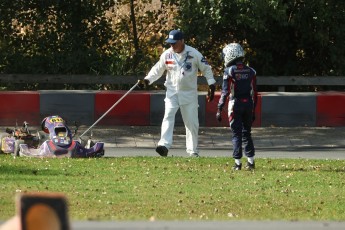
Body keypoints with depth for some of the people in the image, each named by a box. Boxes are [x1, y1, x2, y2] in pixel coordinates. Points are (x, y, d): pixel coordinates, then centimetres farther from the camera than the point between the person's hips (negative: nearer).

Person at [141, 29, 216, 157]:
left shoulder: (194, 54, -9)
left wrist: (211, 86, -4)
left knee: (192, 122, 2)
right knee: (168, 116, -19)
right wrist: (148, 79, -12)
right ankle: (164, 145, -30)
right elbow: (157, 69, 5)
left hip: (189, 93, -1)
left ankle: (192, 150, 15)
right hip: (172, 92, 1)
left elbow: (206, 69, 0)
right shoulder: (167, 54, -2)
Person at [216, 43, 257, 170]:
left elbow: (225, 92, -13)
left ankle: (237, 163, 0)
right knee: (247, 133, 14)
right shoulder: (251, 71, 5)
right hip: (248, 103, 4)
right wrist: (253, 110, 16)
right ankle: (251, 161, 14)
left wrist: (219, 109, -9)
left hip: (235, 104, -4)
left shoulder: (229, 71, -10)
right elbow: (254, 93, 8)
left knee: (236, 134, 1)